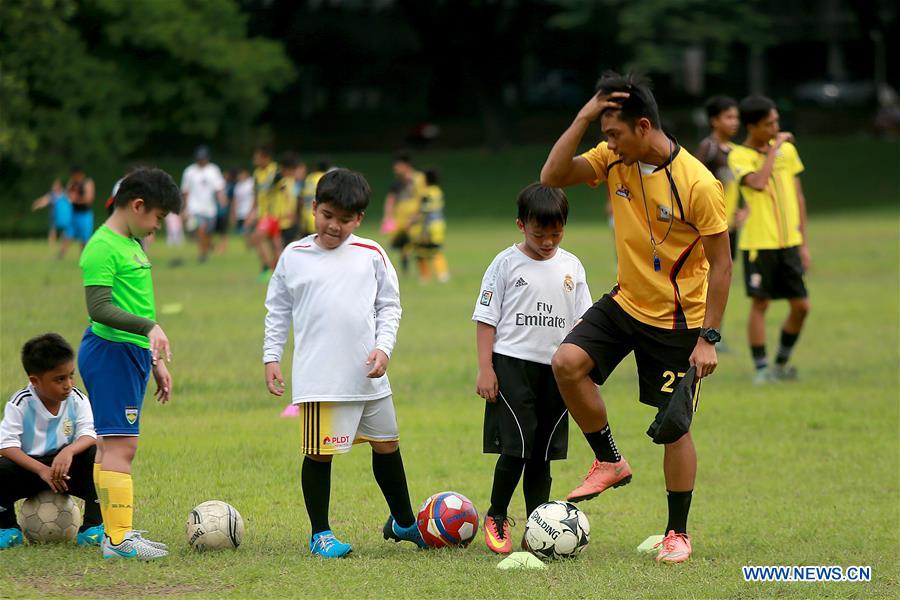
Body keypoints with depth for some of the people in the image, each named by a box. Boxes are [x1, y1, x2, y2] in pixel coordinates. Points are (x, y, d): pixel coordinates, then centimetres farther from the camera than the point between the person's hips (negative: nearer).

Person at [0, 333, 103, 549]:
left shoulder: (77, 400, -7)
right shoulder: (20, 404, -15)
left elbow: (88, 435, -17)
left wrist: (69, 451, -41)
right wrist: (42, 470, -32)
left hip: (66, 469, 2)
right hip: (29, 467, -2)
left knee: (96, 454, -27)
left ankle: (92, 528, -19)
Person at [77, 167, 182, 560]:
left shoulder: (131, 244, 18)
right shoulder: (102, 247, -14)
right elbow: (99, 307, -23)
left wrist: (156, 362, 27)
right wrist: (150, 327, -32)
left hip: (132, 352, 10)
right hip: (111, 352, -10)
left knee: (111, 446, 12)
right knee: (121, 446, -12)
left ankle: (117, 532, 15)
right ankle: (118, 539, -13)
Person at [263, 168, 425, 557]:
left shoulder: (371, 255, 4)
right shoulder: (293, 257, 2)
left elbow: (389, 305, 9)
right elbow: (277, 311, 10)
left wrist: (383, 347, -4)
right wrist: (271, 356, 4)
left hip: (368, 375, 3)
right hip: (319, 377, -3)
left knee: (387, 445, 14)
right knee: (319, 452, -3)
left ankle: (403, 522, 31)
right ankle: (320, 533, 9)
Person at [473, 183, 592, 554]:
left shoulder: (571, 267, 8)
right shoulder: (506, 264, -2)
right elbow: (486, 318, -1)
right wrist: (485, 368, -7)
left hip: (556, 370, 4)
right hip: (512, 365, -4)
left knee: (542, 454, 7)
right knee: (516, 448, -11)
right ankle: (496, 518, 5)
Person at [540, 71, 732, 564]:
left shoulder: (697, 184, -22)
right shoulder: (614, 159, -5)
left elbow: (721, 263, -16)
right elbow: (552, 177, -12)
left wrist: (708, 338, -17)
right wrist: (583, 118, -21)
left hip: (676, 320, -5)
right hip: (625, 302, 5)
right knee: (567, 362, -18)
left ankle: (677, 533, 17)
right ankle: (609, 462, 2)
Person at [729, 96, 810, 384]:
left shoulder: (788, 149, 10)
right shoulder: (739, 157, -7)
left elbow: (798, 196, 15)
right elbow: (759, 183, -26)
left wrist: (803, 242, 13)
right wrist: (773, 149, -17)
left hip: (789, 242, 5)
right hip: (758, 243, -5)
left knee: (801, 305, 3)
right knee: (759, 304, -3)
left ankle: (782, 364, 19)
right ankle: (761, 368, 4)